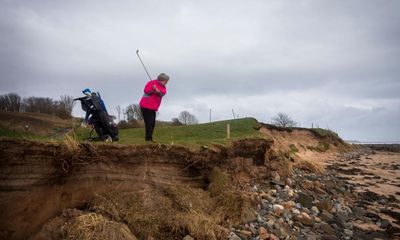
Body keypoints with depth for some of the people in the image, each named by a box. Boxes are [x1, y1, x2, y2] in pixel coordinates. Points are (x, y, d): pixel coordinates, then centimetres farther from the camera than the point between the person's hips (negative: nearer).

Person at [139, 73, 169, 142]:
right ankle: (148, 138, -10)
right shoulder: (152, 82, -7)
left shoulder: (163, 87, 12)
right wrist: (153, 90, -30)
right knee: (149, 123, -12)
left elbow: (163, 92, -10)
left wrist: (157, 91, -29)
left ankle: (149, 138, 16)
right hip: (146, 106, -8)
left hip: (153, 107, 8)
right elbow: (146, 90, -17)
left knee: (152, 123, 9)